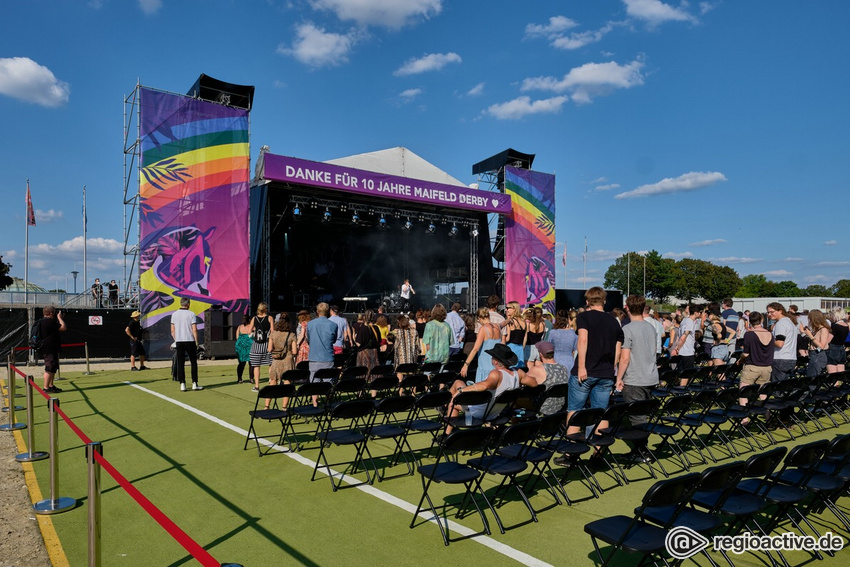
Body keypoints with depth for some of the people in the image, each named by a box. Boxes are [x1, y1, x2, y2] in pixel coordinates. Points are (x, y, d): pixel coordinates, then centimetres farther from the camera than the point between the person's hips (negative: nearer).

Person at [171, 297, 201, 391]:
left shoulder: (174, 314, 6)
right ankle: (194, 384, 4)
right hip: (190, 341, -3)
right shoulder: (191, 314, -6)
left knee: (180, 363, 5)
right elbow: (194, 330, -9)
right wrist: (196, 342, -1)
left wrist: (176, 340, 17)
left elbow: (172, 330, 7)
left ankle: (182, 384, 2)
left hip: (179, 341, 3)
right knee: (193, 362, 5)